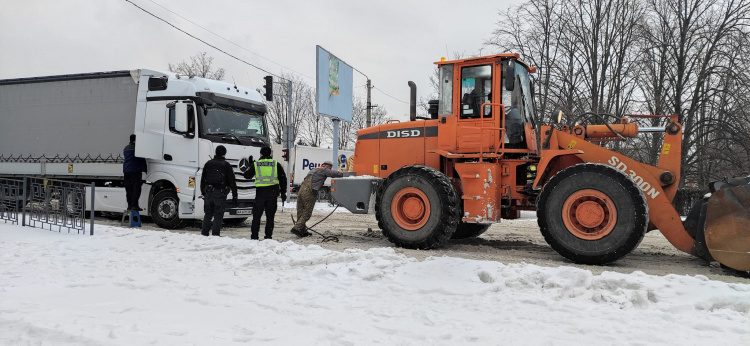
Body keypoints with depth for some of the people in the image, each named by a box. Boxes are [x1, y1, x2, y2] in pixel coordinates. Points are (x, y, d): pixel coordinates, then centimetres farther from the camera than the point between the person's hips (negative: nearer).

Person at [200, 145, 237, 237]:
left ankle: (204, 233, 12)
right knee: (218, 215, -1)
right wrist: (234, 195, 0)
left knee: (208, 214, 12)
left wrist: (203, 192, 21)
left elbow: (203, 179, 15)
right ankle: (215, 234, -4)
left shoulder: (208, 163, 10)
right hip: (220, 194, -4)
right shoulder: (226, 165, -3)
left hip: (208, 192, 4)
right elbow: (232, 182, -4)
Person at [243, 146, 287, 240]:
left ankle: (254, 236, 6)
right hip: (273, 193, 1)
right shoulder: (276, 164, 6)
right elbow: (283, 179, 6)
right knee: (270, 216, 7)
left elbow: (247, 175, 16)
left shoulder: (255, 164, 3)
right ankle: (268, 236, 6)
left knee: (256, 215, 7)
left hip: (260, 192, -1)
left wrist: (250, 165, 28)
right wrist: (283, 193, 11)